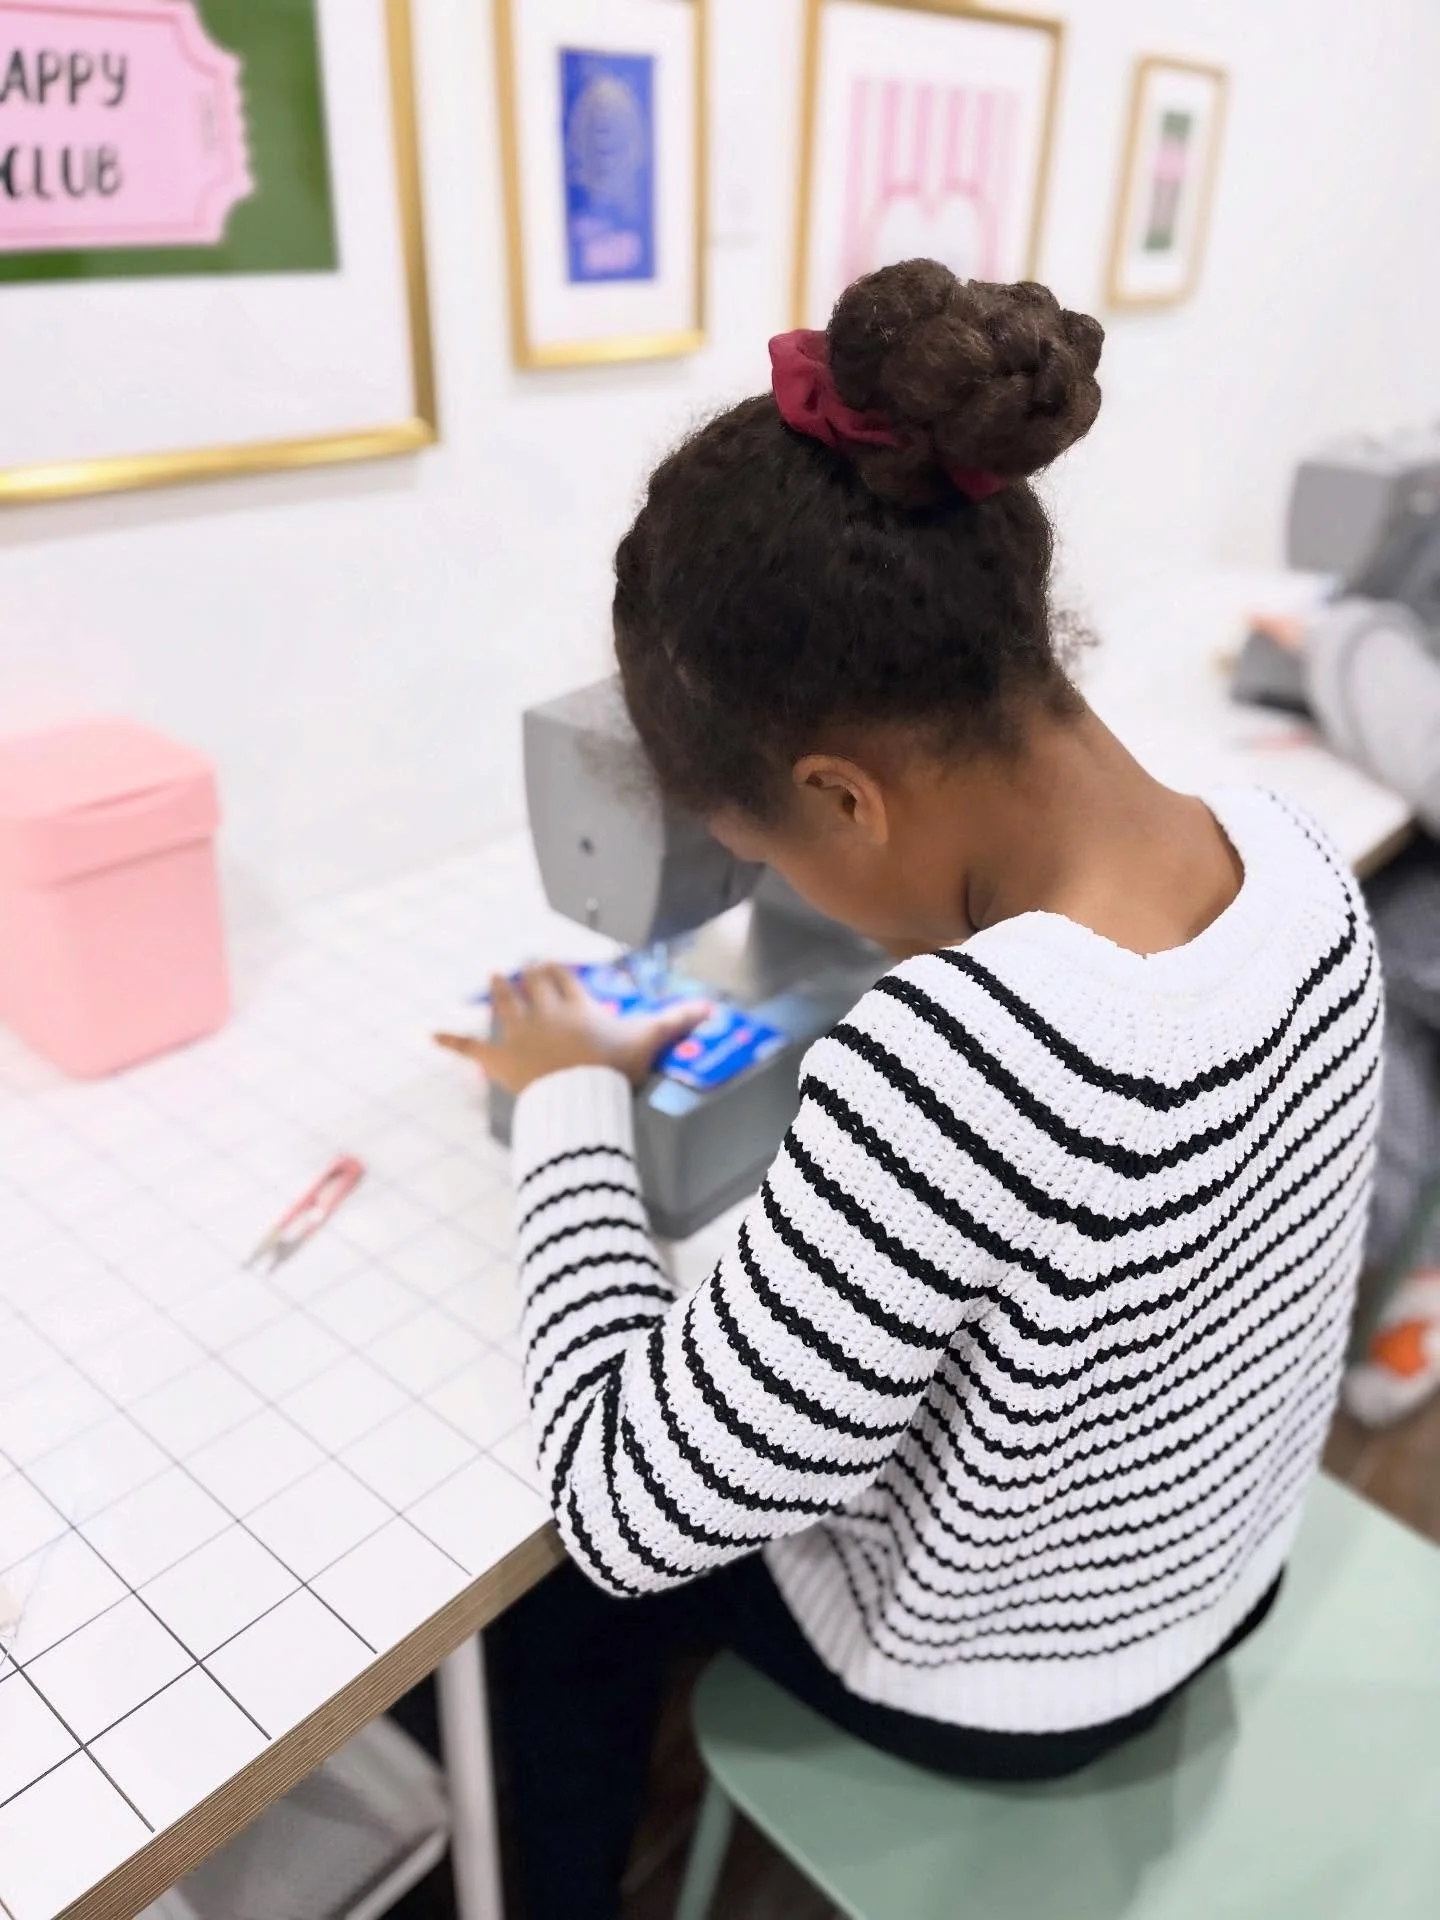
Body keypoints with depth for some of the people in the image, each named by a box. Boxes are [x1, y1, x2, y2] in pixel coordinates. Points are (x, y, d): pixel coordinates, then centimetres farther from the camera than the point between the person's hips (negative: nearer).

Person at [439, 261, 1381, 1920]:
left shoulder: (939, 1062, -45)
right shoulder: (1290, 855, -19)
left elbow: (633, 1512, -31)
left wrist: (569, 1097, -22)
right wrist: (925, 967, -6)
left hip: (990, 1683, -6)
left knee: (551, 1578, 19)